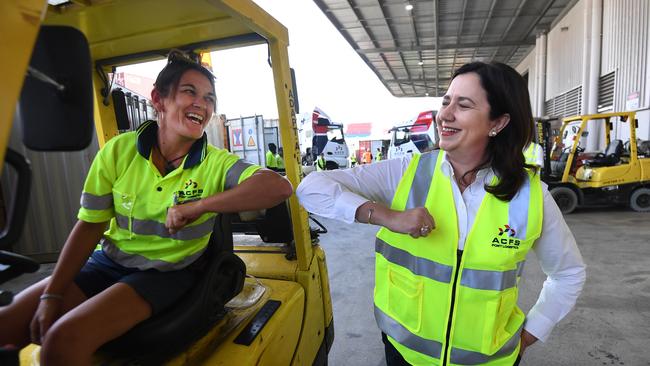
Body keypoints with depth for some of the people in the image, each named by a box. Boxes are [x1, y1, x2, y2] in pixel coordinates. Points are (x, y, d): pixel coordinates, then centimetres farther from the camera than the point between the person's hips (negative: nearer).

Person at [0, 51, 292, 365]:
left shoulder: (216, 163, -14)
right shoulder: (119, 150, -5)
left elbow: (280, 186, -30)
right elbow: (90, 225, 0)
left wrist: (198, 206, -32)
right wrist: (51, 295, -6)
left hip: (168, 273, -3)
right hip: (107, 262, 4)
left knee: (64, 339, -22)